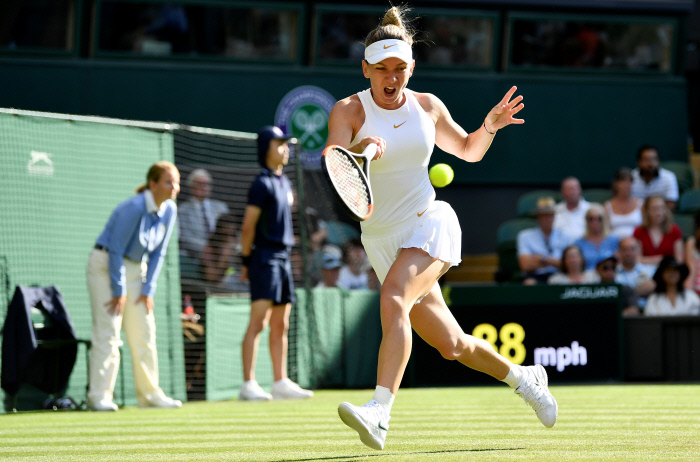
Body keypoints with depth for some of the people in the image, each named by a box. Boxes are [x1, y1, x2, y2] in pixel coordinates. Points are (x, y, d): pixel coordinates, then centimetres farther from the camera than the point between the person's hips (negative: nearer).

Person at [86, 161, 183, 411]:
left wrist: (148, 289, 0)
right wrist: (119, 291, -16)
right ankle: (99, 396, -10)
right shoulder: (133, 209, -25)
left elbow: (157, 253, 4)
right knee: (108, 332, -11)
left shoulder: (169, 210, -3)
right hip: (106, 266, -7)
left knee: (144, 332, 5)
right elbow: (115, 250, -20)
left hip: (136, 268, 7)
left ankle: (150, 393, 11)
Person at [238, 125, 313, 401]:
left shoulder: (284, 182, 17)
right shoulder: (263, 183, -9)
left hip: (283, 257, 9)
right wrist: (246, 261, -10)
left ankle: (281, 382, 14)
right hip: (265, 257, -9)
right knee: (258, 323, -13)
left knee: (280, 326, 10)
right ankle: (248, 384, -16)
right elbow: (248, 226, -11)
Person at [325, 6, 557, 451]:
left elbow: (469, 150, 21)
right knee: (452, 345, 6)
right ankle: (523, 377, 35)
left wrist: (489, 126, 1)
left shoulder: (427, 106, 4)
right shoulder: (349, 110, -5)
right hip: (382, 238, 1)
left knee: (393, 300, -31)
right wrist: (359, 152, -42)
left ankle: (379, 413, -43)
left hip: (430, 223, -1)